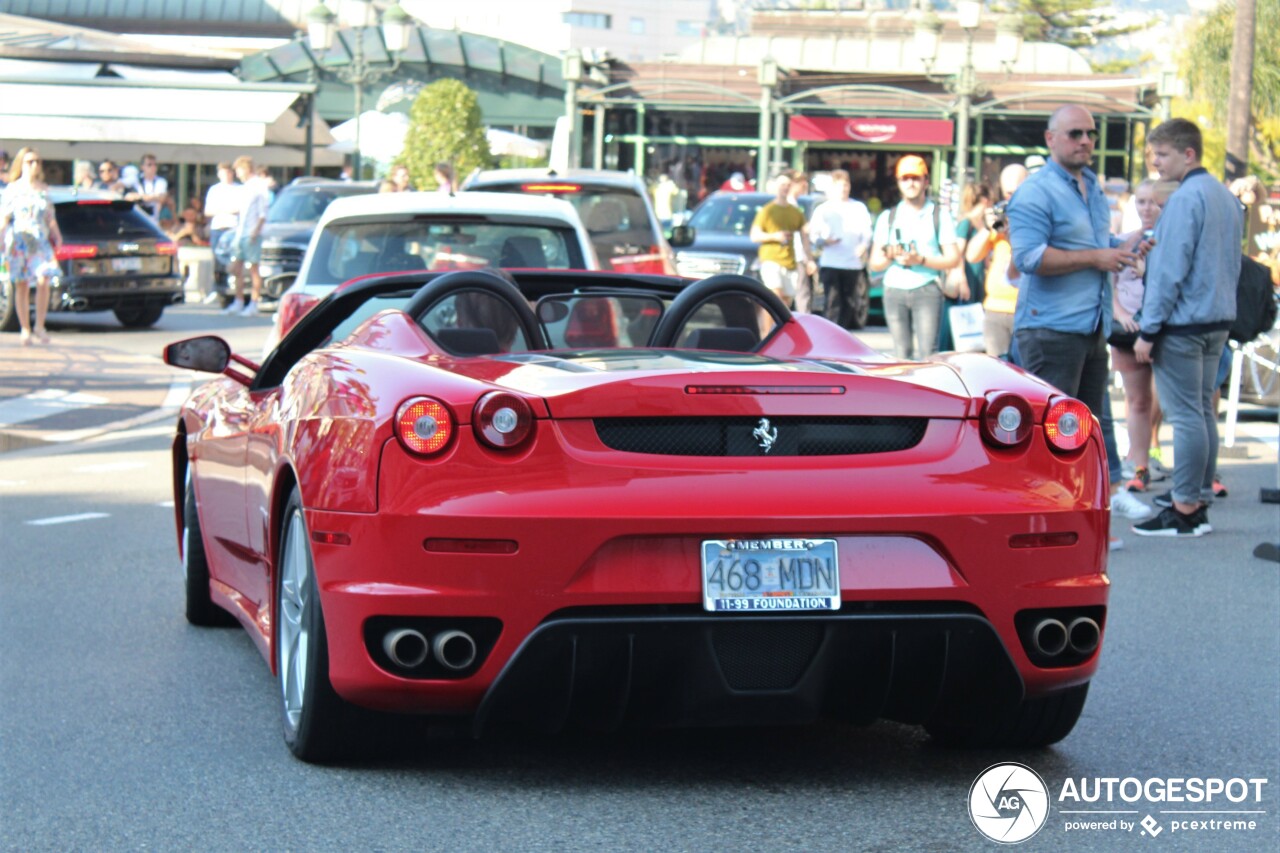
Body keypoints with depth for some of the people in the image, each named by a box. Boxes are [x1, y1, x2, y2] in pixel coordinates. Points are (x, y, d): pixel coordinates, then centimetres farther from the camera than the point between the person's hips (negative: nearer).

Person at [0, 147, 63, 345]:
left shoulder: (44, 189, 13)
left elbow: (50, 217, 18)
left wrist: (56, 236, 11)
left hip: (41, 241, 2)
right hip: (18, 241, -2)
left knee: (43, 281, -15)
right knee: (22, 286, 0)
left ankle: (40, 326, -6)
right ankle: (25, 329, 7)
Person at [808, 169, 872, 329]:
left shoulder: (859, 208, 14)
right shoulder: (823, 209, 10)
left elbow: (867, 232, 11)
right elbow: (813, 234, 4)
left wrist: (864, 245, -11)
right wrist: (824, 241, -18)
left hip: (853, 263, 2)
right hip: (830, 263, -2)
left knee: (848, 304, 5)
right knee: (833, 304, -12)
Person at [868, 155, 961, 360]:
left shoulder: (939, 216, 7)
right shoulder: (887, 217, 15)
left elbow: (953, 258, 0)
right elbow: (875, 263, 11)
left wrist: (920, 260, -14)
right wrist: (890, 257, -11)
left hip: (927, 290, -3)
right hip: (894, 291, 3)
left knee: (927, 353, -13)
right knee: (901, 355, 1)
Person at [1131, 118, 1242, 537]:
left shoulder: (1184, 199, -16)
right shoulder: (1227, 198, 12)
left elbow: (1170, 270, -18)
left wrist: (1148, 330, -15)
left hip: (1182, 323, -9)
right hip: (1217, 321, 9)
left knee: (1185, 415, -6)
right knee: (1203, 411, 13)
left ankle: (1185, 510, -3)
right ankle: (1200, 502, 18)